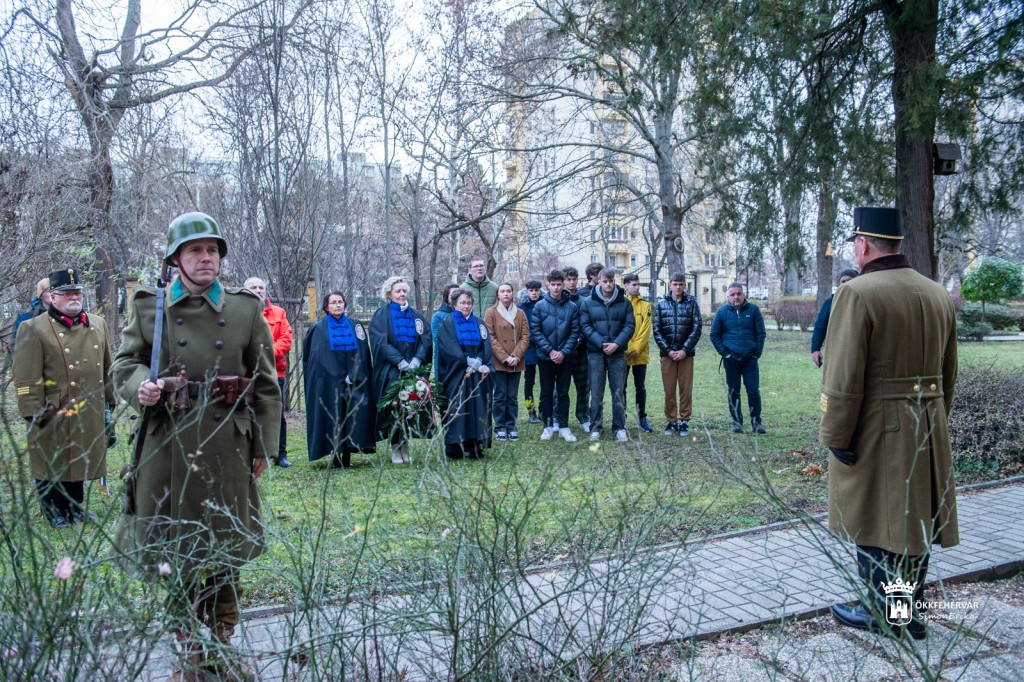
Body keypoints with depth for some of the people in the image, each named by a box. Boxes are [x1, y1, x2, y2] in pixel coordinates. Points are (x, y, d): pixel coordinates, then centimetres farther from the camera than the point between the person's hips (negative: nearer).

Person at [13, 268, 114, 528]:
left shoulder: (98, 324, 9)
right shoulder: (35, 329, -8)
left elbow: (107, 368, 15)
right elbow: (26, 379, -10)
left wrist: (108, 402, 14)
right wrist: (34, 415, -13)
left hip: (89, 414, 5)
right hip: (55, 416, -5)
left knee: (80, 460, 16)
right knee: (52, 465, 7)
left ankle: (75, 506, 32)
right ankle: (54, 510, 24)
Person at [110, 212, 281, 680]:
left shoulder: (247, 309, 3)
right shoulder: (149, 308, 3)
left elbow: (266, 383, 5)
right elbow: (123, 364, 7)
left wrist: (263, 446, 2)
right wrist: (140, 385, -17)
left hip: (228, 444, 0)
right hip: (170, 444, 0)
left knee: (226, 548, 11)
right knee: (176, 552, 8)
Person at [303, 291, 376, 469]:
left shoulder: (355, 326, 12)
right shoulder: (319, 329, 7)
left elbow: (363, 354, 7)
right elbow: (315, 357, 2)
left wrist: (354, 376, -6)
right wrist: (337, 376, -7)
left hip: (354, 382, 2)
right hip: (328, 382, -2)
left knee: (352, 418, -3)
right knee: (333, 419, -4)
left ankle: (347, 457, 4)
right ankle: (335, 458, 2)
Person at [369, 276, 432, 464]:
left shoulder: (416, 315, 13)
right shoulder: (381, 315, 2)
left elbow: (426, 339, 4)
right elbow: (380, 342, -9)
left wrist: (417, 359, -13)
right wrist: (400, 361, -19)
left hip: (414, 370, 3)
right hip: (390, 372, -3)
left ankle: (405, 445, 9)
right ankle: (395, 448, 4)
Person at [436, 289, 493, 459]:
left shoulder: (479, 324, 15)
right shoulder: (446, 323, 2)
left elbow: (486, 348, 5)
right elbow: (449, 348, -10)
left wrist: (485, 365, -13)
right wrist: (470, 361, -17)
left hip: (477, 374, 4)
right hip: (455, 375, -4)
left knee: (477, 408, 0)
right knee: (456, 410, -5)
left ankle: (475, 448, 4)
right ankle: (454, 449, -1)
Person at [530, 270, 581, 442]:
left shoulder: (572, 307, -1)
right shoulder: (539, 306, -3)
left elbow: (575, 332, -2)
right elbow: (535, 331, -6)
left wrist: (563, 352, -12)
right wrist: (550, 351, -14)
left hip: (565, 358, 1)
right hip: (545, 357, 0)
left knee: (563, 393, 8)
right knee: (546, 393, 7)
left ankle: (564, 427, 14)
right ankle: (548, 426, 15)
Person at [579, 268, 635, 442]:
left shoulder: (624, 302, 5)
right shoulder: (588, 303, 2)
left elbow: (630, 325, 0)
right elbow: (585, 326, -3)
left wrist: (616, 344, -14)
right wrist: (601, 343, -14)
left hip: (618, 353, 1)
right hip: (595, 353, -1)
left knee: (619, 392, 4)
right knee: (596, 392, 3)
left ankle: (620, 427, 13)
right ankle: (596, 427, 13)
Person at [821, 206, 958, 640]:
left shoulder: (858, 293, -16)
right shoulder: (938, 295, 8)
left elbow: (844, 379, -20)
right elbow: (948, 373, 15)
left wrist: (835, 437, -13)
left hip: (876, 432, -7)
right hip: (927, 431, 7)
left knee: (875, 524, 6)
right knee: (916, 518, 16)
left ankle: (883, 615, 18)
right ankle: (910, 611, 28)